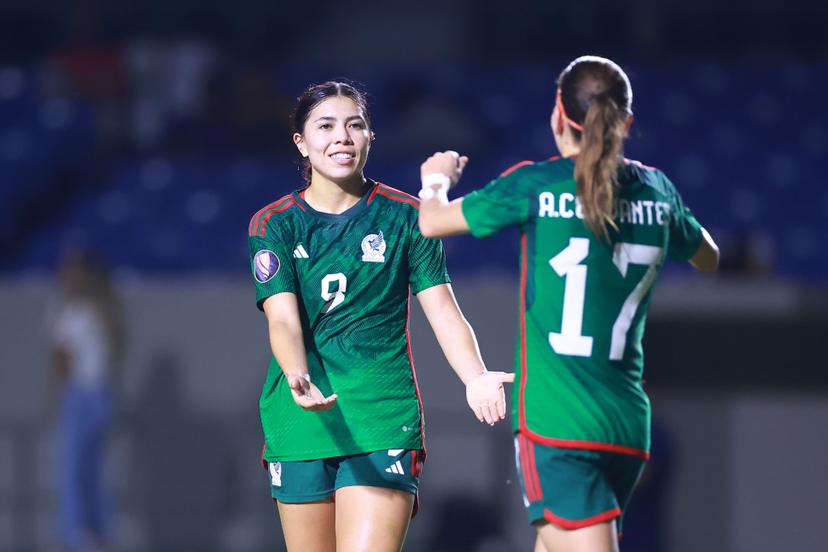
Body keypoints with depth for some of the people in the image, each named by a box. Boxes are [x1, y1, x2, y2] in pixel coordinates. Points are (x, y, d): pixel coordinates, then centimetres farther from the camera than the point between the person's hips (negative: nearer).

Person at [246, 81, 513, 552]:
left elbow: (442, 309, 0)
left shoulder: (406, 217, 5)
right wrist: (298, 381, -29)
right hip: (302, 422, 2)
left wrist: (475, 377, -20)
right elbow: (283, 319, -8)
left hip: (384, 422, -2)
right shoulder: (274, 225, 5)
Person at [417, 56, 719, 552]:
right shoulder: (656, 190, 7)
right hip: (629, 423, 5)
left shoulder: (538, 185, -5)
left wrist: (436, 180, 28)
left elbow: (432, 223, 6)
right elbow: (708, 258, 27)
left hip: (555, 418, -5)